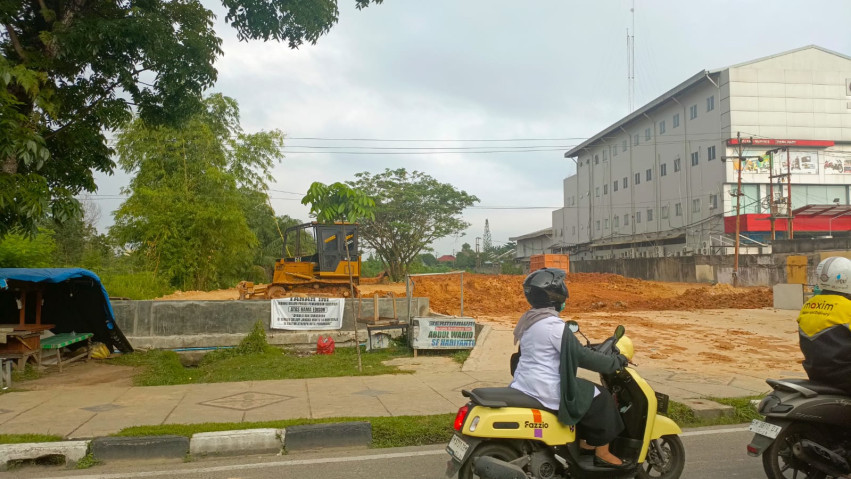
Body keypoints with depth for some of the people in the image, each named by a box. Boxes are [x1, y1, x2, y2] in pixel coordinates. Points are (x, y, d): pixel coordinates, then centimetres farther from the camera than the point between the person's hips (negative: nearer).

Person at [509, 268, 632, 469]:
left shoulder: (529, 320, 8)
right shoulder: (553, 325, -21)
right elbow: (581, 356, -17)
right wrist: (615, 361, -5)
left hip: (525, 385, 10)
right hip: (546, 391, -10)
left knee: (585, 391, 28)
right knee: (600, 398, 5)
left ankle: (585, 441, 34)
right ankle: (602, 452, 15)